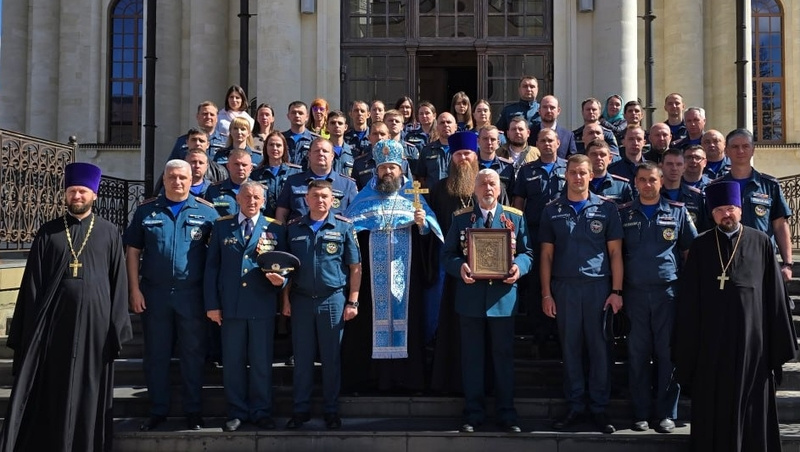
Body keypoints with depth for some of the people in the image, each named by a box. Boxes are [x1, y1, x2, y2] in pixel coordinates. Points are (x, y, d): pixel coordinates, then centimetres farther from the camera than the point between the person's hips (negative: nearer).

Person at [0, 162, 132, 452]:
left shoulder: (109, 233, 5)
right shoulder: (48, 233, 7)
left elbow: (119, 283, 3)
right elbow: (32, 283, 6)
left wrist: (117, 328, -3)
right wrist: (29, 328, 0)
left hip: (94, 320, -1)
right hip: (53, 320, 1)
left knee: (89, 390, 6)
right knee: (51, 392, 4)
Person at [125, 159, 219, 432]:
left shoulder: (206, 212, 3)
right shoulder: (146, 211, 6)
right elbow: (133, 252, 6)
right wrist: (134, 289, -3)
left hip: (192, 294, -1)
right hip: (154, 293, 1)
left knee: (193, 355, 6)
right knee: (156, 355, 9)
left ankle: (193, 412, 17)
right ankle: (157, 411, 20)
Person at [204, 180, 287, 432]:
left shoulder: (275, 229, 6)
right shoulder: (222, 226, 8)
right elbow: (211, 266, 5)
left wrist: (281, 279, -16)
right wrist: (212, 304, -1)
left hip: (263, 306, -1)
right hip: (230, 305, 1)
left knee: (261, 362, 5)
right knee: (233, 361, 7)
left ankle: (261, 412, 16)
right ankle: (237, 412, 18)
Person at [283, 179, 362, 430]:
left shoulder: (344, 227, 0)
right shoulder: (293, 228, 6)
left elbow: (355, 267, 0)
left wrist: (352, 301, -5)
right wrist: (286, 299, 3)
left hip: (333, 299, -2)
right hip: (301, 299, 2)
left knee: (331, 358, 7)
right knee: (302, 357, 8)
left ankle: (331, 411, 17)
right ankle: (300, 410, 17)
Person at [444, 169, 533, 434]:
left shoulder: (515, 217, 9)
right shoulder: (461, 218, 8)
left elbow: (526, 253, 7)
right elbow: (449, 254, 4)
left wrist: (518, 267, -14)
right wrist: (459, 267, -17)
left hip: (503, 296, 0)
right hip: (470, 296, 0)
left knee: (504, 356, 6)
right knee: (472, 357, 5)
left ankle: (506, 414, 15)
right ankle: (473, 414, 14)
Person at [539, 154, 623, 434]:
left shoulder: (606, 209, 3)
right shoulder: (552, 211, 7)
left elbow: (615, 253, 2)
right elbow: (547, 255, 7)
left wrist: (616, 291, -5)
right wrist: (546, 293, 1)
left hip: (598, 286, -1)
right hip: (564, 287, 1)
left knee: (599, 348, 2)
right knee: (570, 348, 6)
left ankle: (599, 408, 11)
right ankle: (575, 406, 14)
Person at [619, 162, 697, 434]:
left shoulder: (678, 212, 7)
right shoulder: (623, 214, 8)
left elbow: (690, 251, 10)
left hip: (668, 291, -1)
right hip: (635, 292, 1)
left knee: (667, 352, 1)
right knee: (638, 353, 4)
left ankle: (666, 413, 10)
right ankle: (641, 412, 12)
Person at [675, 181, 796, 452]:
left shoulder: (761, 243, 2)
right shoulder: (700, 246, 4)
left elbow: (774, 293, 2)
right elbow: (688, 300, 5)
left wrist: (779, 341, -1)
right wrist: (687, 345, 1)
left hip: (750, 334, -1)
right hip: (711, 335, 1)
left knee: (749, 397, 6)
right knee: (713, 399, 7)